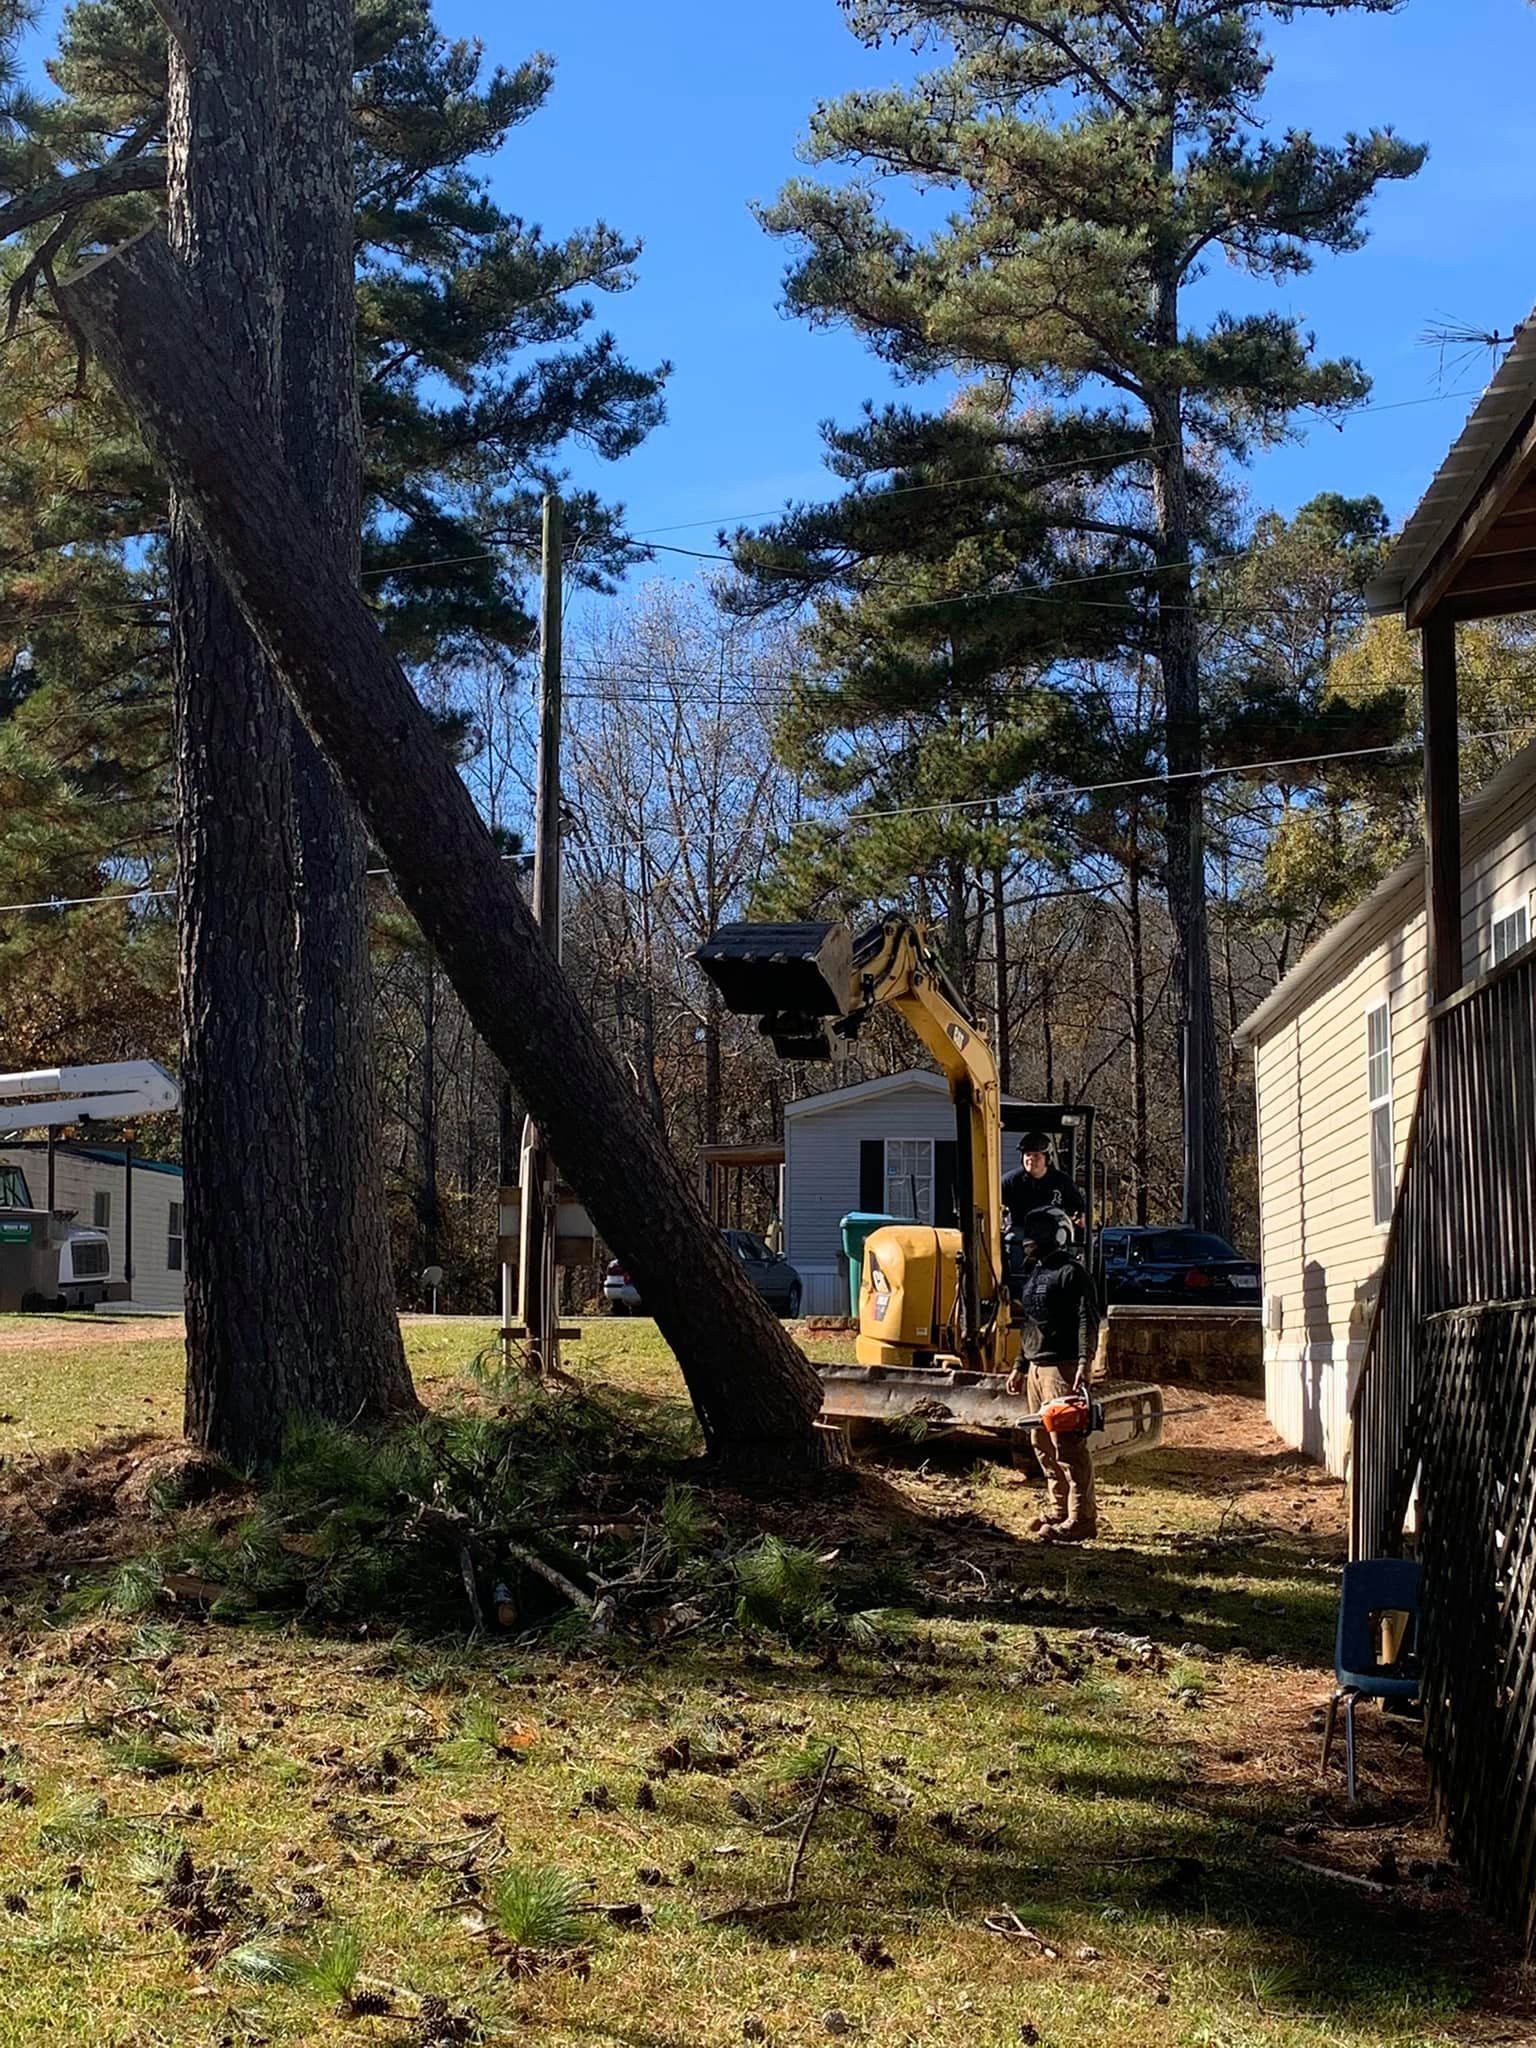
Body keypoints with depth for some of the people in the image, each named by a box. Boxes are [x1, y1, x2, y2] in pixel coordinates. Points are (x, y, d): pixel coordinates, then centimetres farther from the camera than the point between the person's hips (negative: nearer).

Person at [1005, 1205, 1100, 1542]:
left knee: (1068, 1446, -10)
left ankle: (1081, 1520, -9)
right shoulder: (1032, 1274, 19)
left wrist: (1084, 1364, -28)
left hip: (1062, 1369, -10)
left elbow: (1087, 1322, -18)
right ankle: (1058, 1511, 21)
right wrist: (1020, 1368, 25)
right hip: (1036, 1369, 10)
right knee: (1043, 1443, 12)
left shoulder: (1070, 1274, -10)